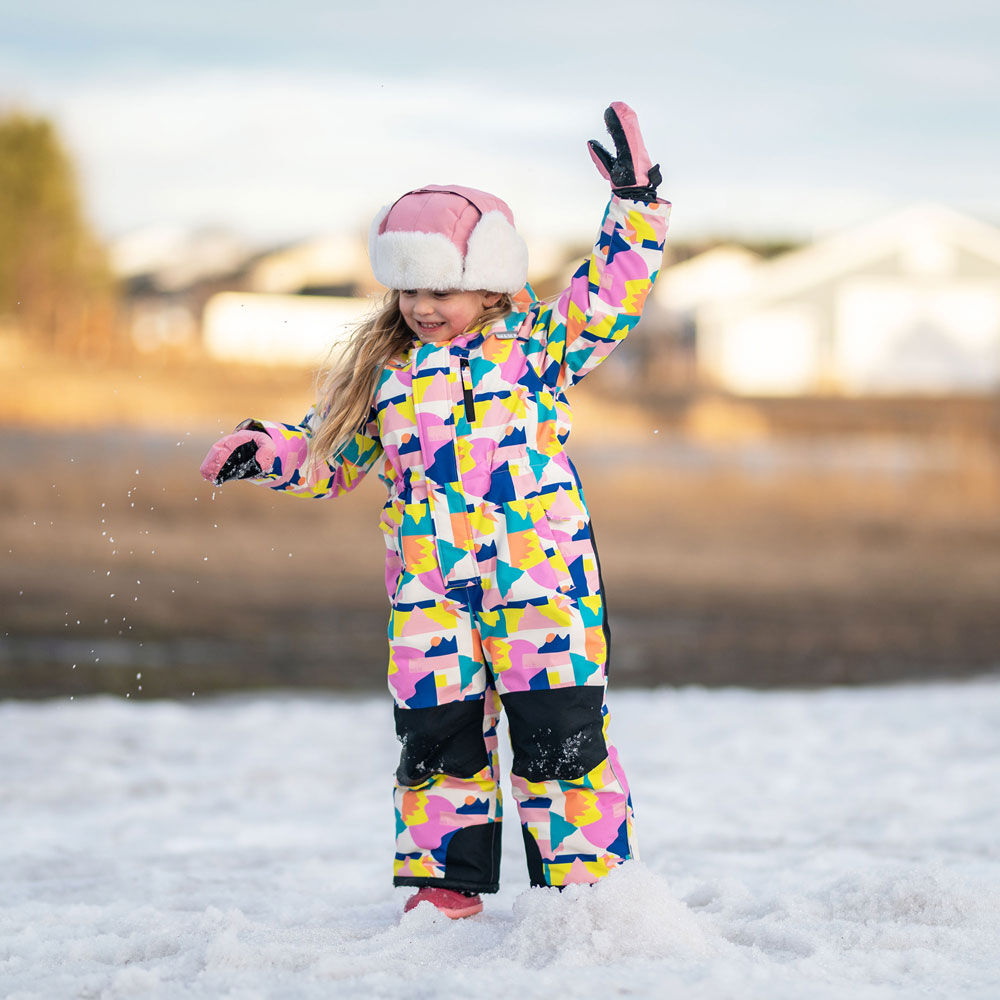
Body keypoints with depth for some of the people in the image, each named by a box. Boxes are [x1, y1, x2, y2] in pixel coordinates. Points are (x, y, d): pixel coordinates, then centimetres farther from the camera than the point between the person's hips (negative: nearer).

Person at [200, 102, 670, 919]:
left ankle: (586, 881, 7)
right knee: (438, 738, 3)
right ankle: (447, 885, 16)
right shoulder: (386, 370, 12)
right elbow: (331, 448, 20)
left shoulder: (538, 343, 4)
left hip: (543, 577, -3)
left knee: (560, 731, -3)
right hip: (429, 592, 3)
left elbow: (615, 292, 1)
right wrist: (265, 450, 4)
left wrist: (635, 203, -6)